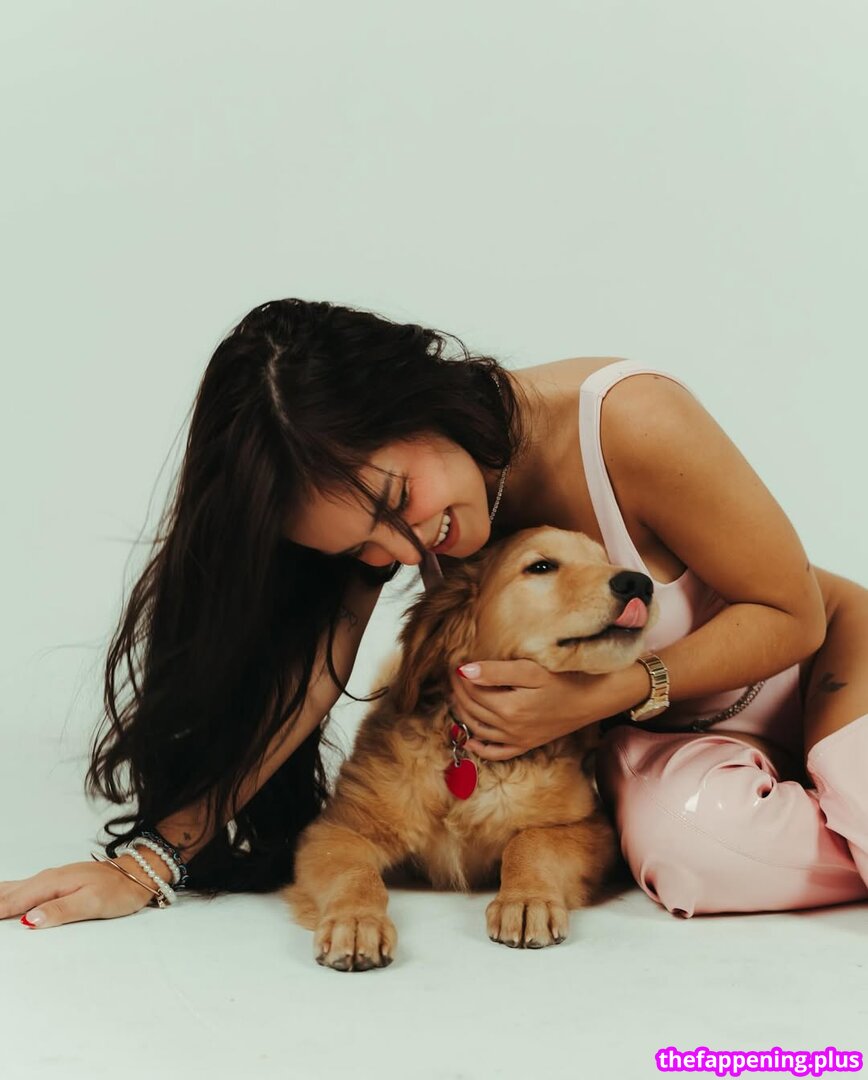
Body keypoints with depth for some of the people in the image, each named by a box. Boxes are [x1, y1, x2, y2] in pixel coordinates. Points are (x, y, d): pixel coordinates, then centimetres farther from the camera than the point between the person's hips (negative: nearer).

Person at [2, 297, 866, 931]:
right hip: (654, 736, 4)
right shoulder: (363, 485, -19)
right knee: (691, 842, -32)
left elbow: (789, 613, -21)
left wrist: (591, 700, -32)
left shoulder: (630, 425, -32)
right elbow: (300, 672, -20)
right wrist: (151, 859, -29)